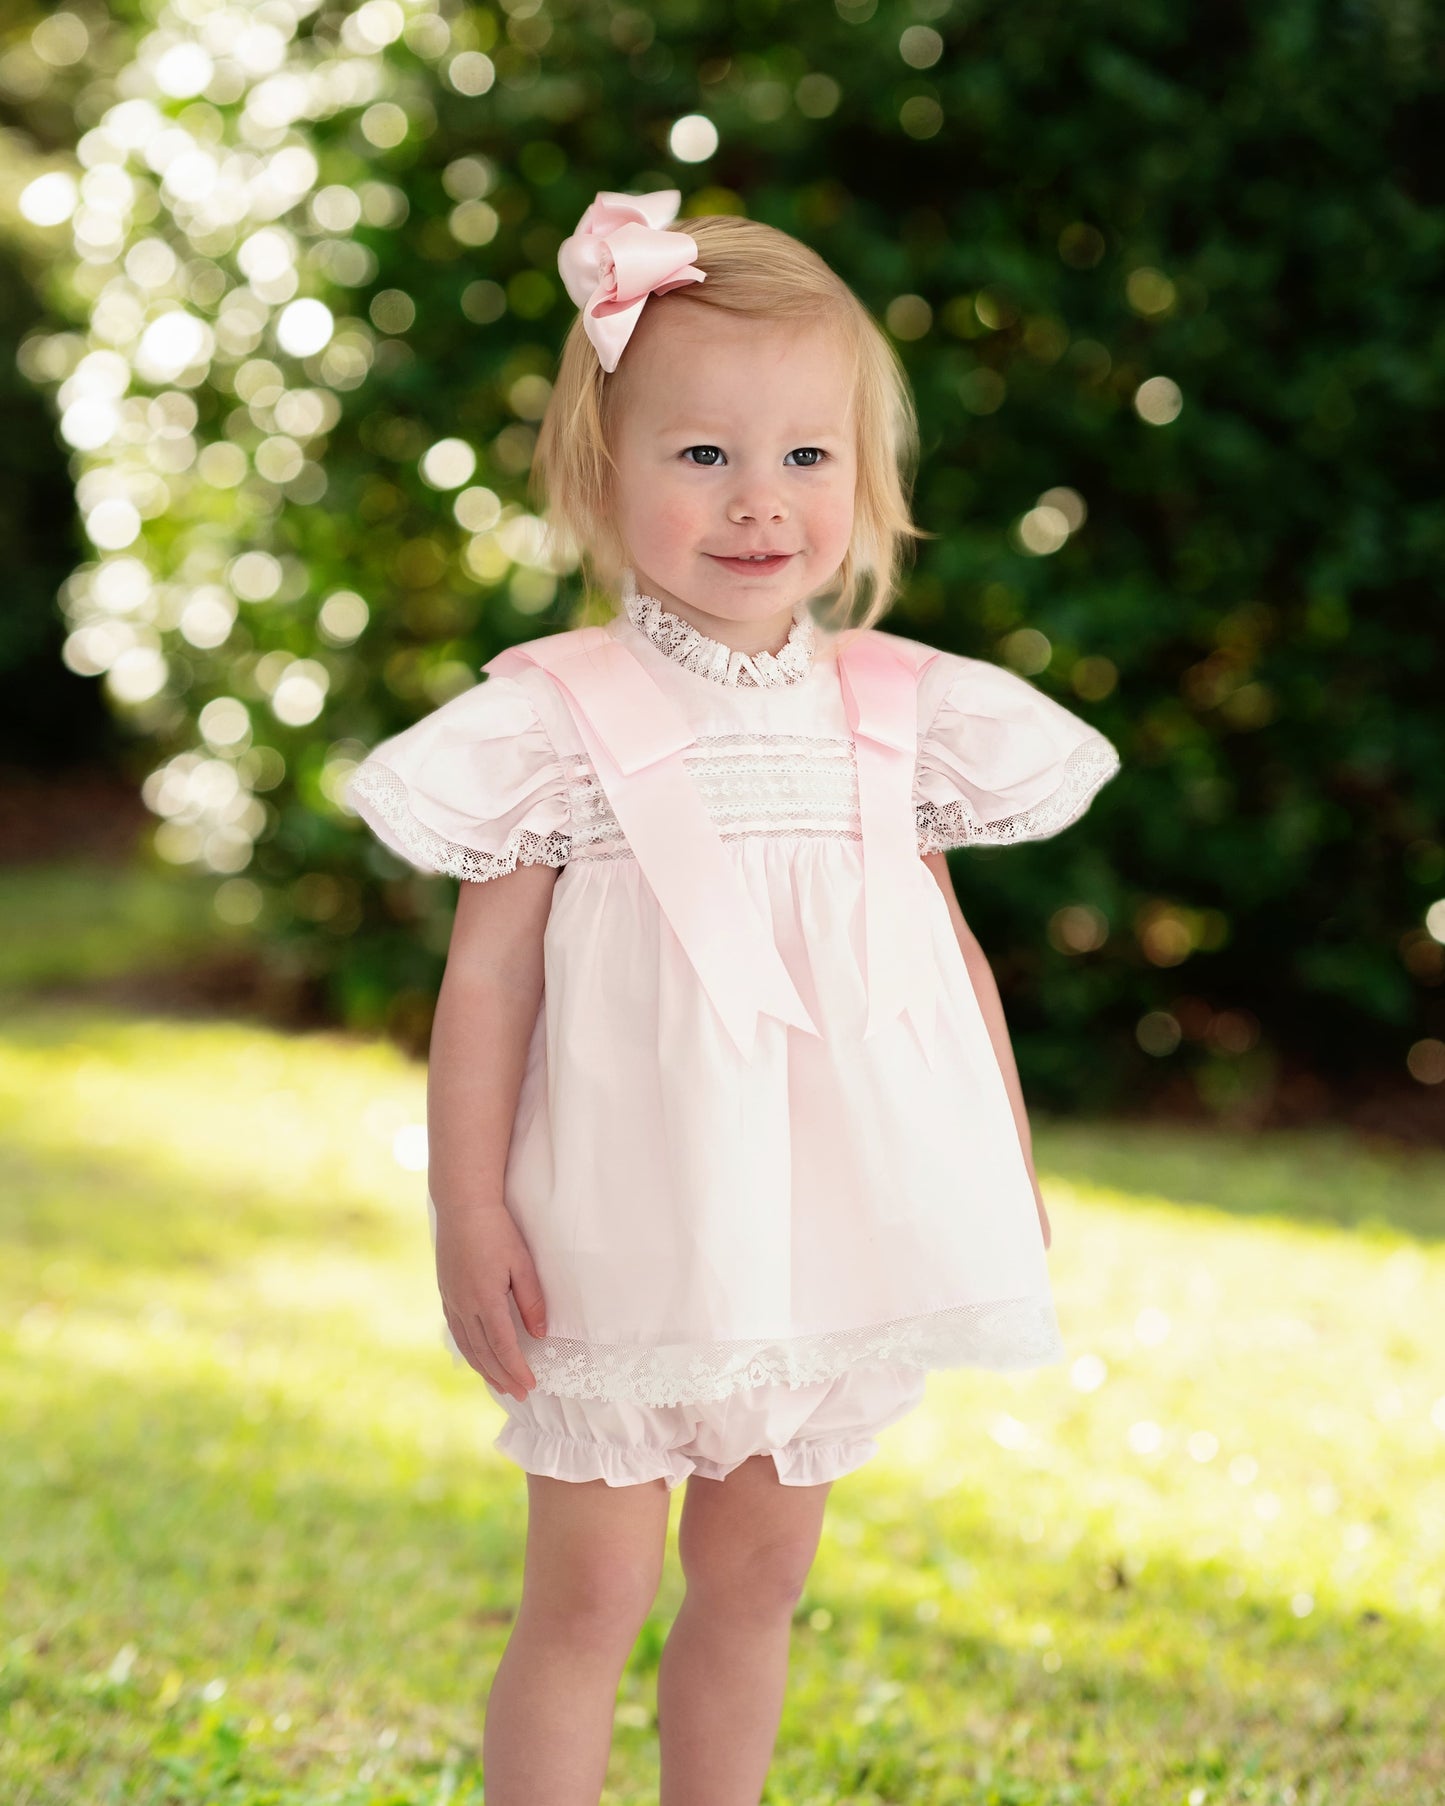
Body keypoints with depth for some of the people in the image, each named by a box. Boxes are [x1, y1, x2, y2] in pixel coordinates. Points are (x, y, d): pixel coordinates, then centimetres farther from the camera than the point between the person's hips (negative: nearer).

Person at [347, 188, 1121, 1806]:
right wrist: (467, 1216, -12)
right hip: (627, 1247, -4)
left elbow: (951, 955, 13)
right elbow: (486, 979, -8)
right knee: (589, 1597, 1)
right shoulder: (560, 720, -9)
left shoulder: (894, 714, 4)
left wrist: (1009, 1170, 13)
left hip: (829, 1236, 4)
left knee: (755, 1580, 15)